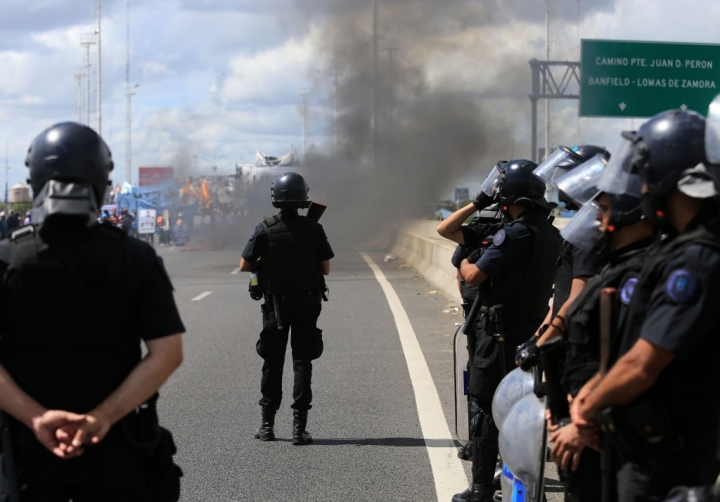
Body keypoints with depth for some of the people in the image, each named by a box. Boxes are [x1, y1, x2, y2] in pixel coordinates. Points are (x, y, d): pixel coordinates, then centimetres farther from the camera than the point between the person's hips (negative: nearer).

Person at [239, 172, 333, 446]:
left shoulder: (264, 230, -8)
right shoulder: (313, 229, -6)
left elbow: (245, 266, -5)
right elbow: (325, 268, -1)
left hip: (276, 303, 0)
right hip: (308, 302, 0)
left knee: (272, 363, 10)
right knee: (302, 362, 2)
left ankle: (267, 425, 16)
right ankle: (299, 426, -3)